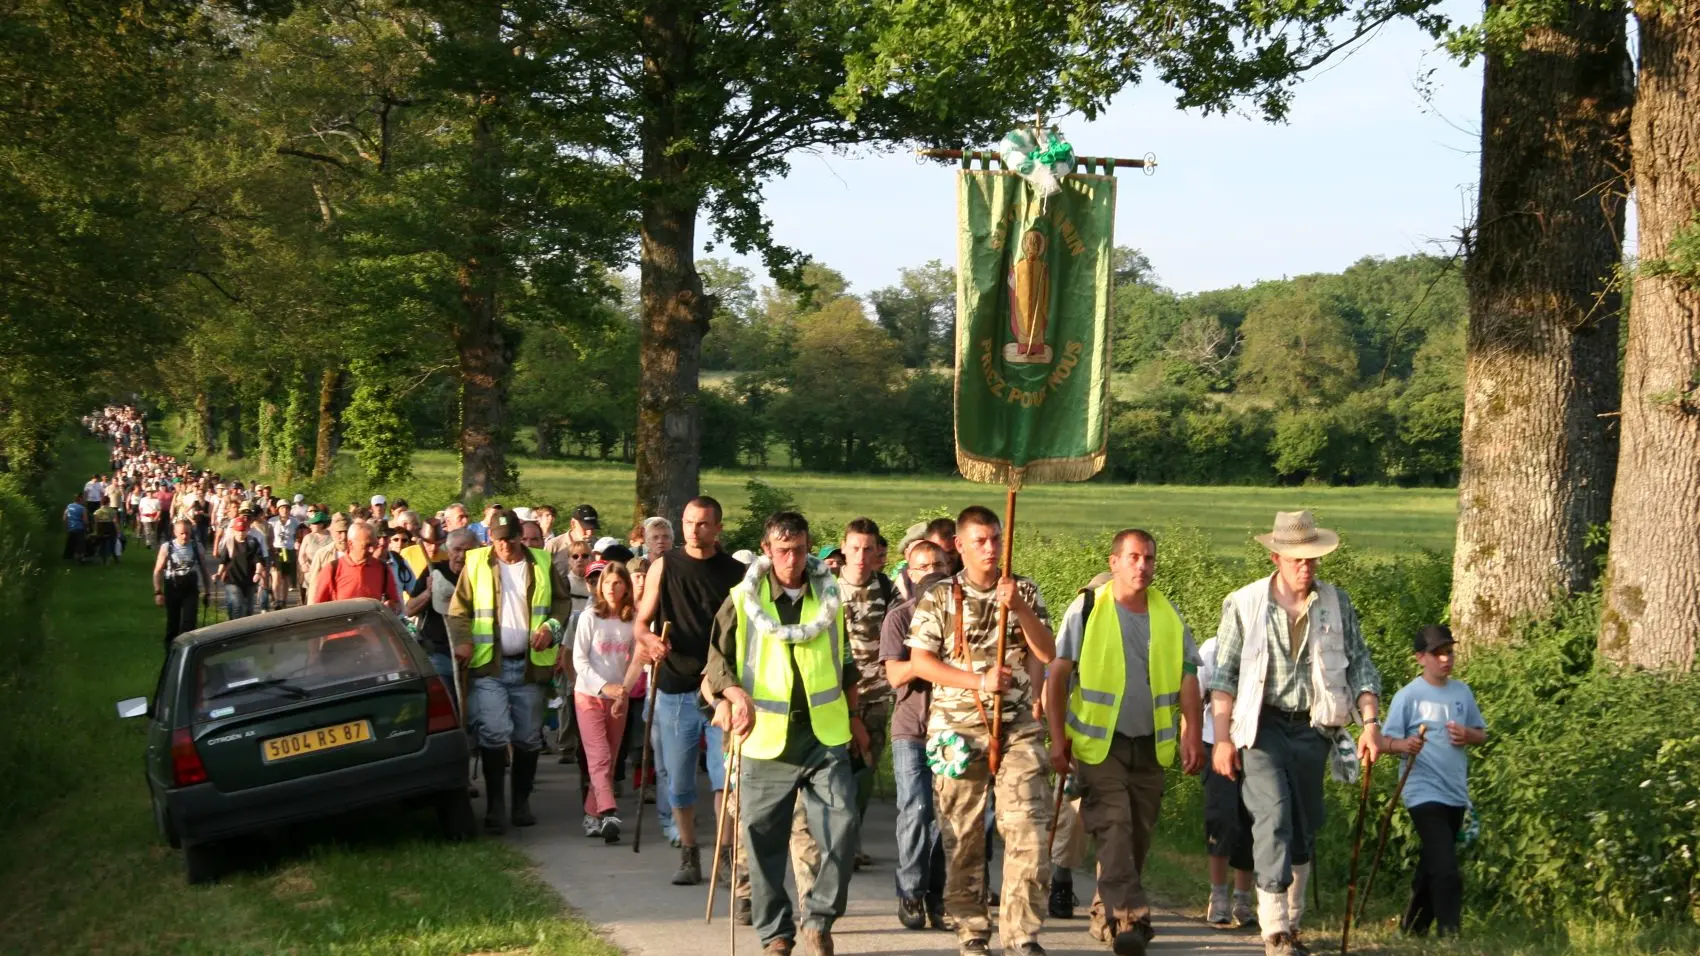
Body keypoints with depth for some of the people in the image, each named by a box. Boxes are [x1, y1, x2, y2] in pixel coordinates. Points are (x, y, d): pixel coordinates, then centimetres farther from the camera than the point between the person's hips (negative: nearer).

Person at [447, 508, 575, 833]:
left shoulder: (541, 565, 7)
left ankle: (522, 803, 21)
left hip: (529, 665, 2)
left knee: (528, 738, 8)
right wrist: (463, 641, -13)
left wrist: (551, 627, -4)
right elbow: (459, 609, 4)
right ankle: (495, 806, -6)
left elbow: (563, 601, 14)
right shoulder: (476, 565, 3)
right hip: (489, 664, -2)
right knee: (494, 733, -12)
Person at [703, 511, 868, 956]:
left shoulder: (829, 595, 8)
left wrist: (854, 717, 21)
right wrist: (736, 694, -18)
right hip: (767, 739, -1)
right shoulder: (742, 600, -1)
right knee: (764, 841, 3)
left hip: (826, 736, 2)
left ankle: (818, 920, 7)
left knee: (841, 829, -9)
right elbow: (717, 661, 1)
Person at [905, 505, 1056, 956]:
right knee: (963, 836, 4)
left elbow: (1047, 653, 1)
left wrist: (1018, 607, -13)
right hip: (959, 729, -1)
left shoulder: (1025, 592, 9)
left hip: (1019, 728, 1)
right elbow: (920, 662, -3)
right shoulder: (940, 598, 2)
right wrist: (978, 681, -13)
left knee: (1029, 830, -9)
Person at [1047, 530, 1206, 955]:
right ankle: (1130, 918, -22)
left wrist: (1192, 735, -2)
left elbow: (1187, 679, 9)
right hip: (1099, 743, -4)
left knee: (1138, 834, 8)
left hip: (1150, 745, 4)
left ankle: (1106, 915, 23)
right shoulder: (1086, 609, -3)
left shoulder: (1169, 616, 9)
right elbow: (1058, 674, -2)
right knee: (1114, 828, -16)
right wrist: (1058, 737, -7)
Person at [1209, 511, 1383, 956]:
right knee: (1273, 817, -18)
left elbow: (1360, 666, 10)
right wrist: (1222, 739, -6)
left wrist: (1370, 723, -1)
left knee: (1304, 829, 10)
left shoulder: (1336, 603, 5)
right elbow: (1223, 675, -1)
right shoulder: (1244, 604, -2)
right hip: (1262, 725, -3)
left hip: (1312, 728, 4)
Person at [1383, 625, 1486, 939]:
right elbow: (1388, 741, -9)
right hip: (1425, 793, -6)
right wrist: (1405, 745, -31)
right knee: (1446, 871, -14)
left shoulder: (1462, 692, 9)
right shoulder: (1409, 695, -7)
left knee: (1432, 866, 16)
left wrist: (1469, 735, -6)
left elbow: (1482, 734, 16)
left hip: (1456, 794, 6)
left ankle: (1415, 926, 30)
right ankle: (1449, 934, -10)